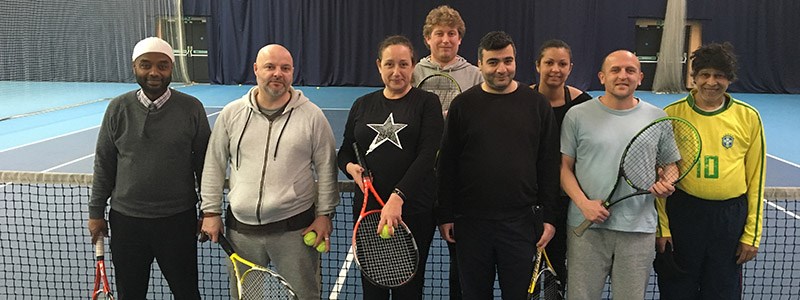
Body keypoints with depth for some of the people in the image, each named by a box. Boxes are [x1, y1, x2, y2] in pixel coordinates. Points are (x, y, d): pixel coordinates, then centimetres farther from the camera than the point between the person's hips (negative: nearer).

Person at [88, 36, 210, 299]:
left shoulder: (192, 108, -5)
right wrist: (96, 212, 7)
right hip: (125, 219, 2)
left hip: (178, 219, -2)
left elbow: (203, 162, 0)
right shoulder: (118, 108, 0)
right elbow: (104, 163, 6)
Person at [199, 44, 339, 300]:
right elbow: (214, 165, 8)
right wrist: (211, 212, 6)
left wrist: (324, 214, -2)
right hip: (241, 228, 3)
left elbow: (326, 168, 1)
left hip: (295, 228, -2)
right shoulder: (231, 113, 4)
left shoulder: (312, 115, -2)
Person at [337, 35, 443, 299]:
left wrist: (398, 197, -25)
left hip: (413, 211, -3)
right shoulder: (362, 105, 10)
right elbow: (344, 152, 18)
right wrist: (350, 167, -6)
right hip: (367, 208, 3)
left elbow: (426, 156, -13)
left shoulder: (427, 103, -2)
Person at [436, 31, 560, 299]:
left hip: (521, 222, 0)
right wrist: (445, 215, 0)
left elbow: (549, 164, 4)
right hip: (471, 220, 1)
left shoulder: (537, 104, 3)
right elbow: (447, 164, 3)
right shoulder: (463, 104, 2)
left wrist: (548, 216, 0)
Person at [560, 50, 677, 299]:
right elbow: (564, 167, 2)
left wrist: (666, 184, -9)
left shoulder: (658, 118, 6)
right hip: (586, 226, -1)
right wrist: (584, 203, -11)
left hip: (639, 229, 2)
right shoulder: (577, 115, 1)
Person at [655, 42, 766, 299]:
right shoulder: (671, 114, -3)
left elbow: (756, 178, 5)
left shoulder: (748, 117, 1)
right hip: (682, 213, -1)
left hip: (730, 218, 1)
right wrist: (661, 227, -4)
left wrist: (752, 234, 3)